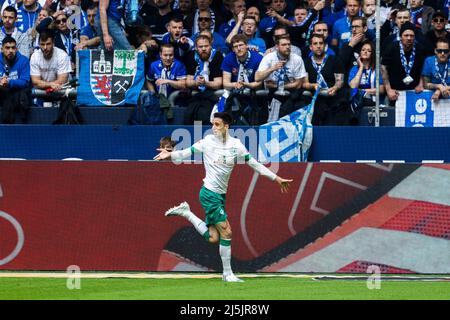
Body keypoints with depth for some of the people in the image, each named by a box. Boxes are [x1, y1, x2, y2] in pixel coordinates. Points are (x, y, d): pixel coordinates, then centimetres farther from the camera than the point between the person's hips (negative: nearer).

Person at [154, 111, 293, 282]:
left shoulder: (236, 145, 2)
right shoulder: (208, 141, -7)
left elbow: (254, 164, 8)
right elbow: (188, 152, -3)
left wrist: (276, 178, 8)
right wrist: (171, 155, -22)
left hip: (221, 195, 5)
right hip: (209, 194, -5)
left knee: (213, 238, 2)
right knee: (226, 232, -9)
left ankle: (185, 212, 18)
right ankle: (227, 274, 3)